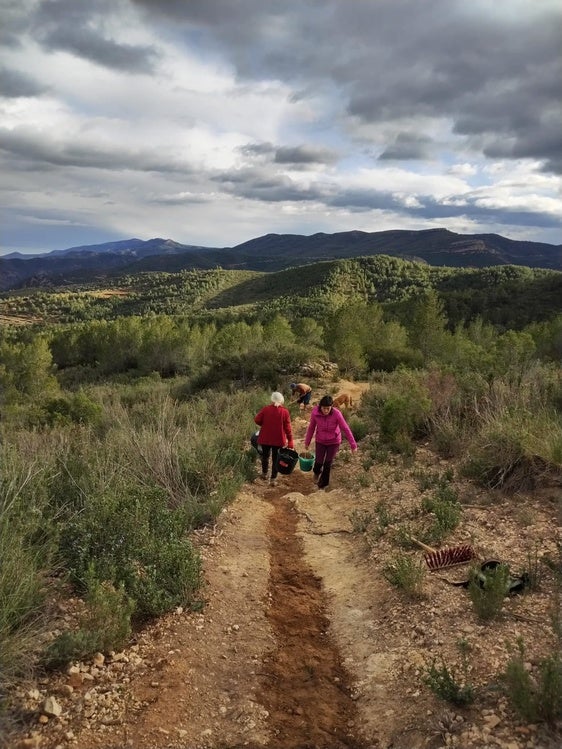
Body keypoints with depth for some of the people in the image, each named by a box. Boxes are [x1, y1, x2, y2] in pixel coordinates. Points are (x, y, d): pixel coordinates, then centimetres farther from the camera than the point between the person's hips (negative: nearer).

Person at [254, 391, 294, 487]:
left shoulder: (265, 409, -10)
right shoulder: (285, 412, -10)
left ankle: (264, 474, 37)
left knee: (265, 455, 21)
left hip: (265, 438, 1)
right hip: (278, 439, -1)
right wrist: (290, 441, -2)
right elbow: (288, 427, -8)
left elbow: (257, 420, -4)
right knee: (276, 458, 9)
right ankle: (273, 479, 10)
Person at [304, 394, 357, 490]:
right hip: (320, 441, 1)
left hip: (334, 442, -1)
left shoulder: (336, 414, -28)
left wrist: (353, 445, -15)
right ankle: (317, 472, 44)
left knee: (328, 464, 5)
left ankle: (322, 485, 31)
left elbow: (346, 429, -19)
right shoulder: (315, 412, -22)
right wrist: (307, 442, 4)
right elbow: (311, 427, -6)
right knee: (319, 462, 5)